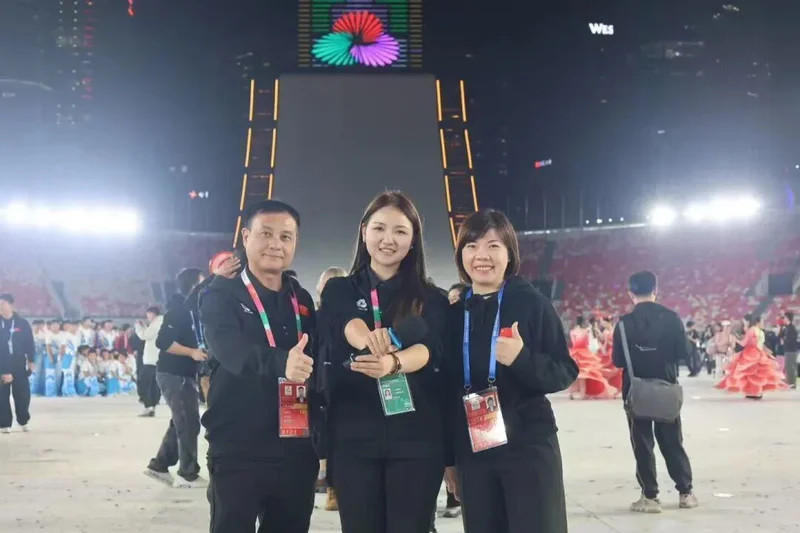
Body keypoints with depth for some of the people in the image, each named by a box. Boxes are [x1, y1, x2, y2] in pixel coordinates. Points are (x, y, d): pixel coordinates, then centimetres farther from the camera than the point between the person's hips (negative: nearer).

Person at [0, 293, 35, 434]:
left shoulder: (22, 324, -2)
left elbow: (29, 343, 2)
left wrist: (30, 360, -3)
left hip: (19, 366, -1)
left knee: (22, 394, 3)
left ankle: (23, 421, 20)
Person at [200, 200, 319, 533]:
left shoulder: (302, 300, 12)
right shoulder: (221, 296, -5)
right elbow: (231, 350, -24)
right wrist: (281, 362, -42)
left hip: (297, 452, 5)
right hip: (239, 453, -5)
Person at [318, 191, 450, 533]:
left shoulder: (430, 299, 7)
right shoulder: (339, 291, 9)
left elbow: (430, 346, -13)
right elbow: (347, 325, -14)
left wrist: (393, 361, -36)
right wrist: (367, 338, -39)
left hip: (416, 439, 0)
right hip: (353, 438, 1)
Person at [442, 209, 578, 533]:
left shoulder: (532, 303, -3)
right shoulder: (455, 313, 7)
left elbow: (566, 372, -2)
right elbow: (447, 388, 11)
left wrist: (523, 359, -21)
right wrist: (449, 456, 12)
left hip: (529, 447, -3)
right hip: (473, 452, 4)